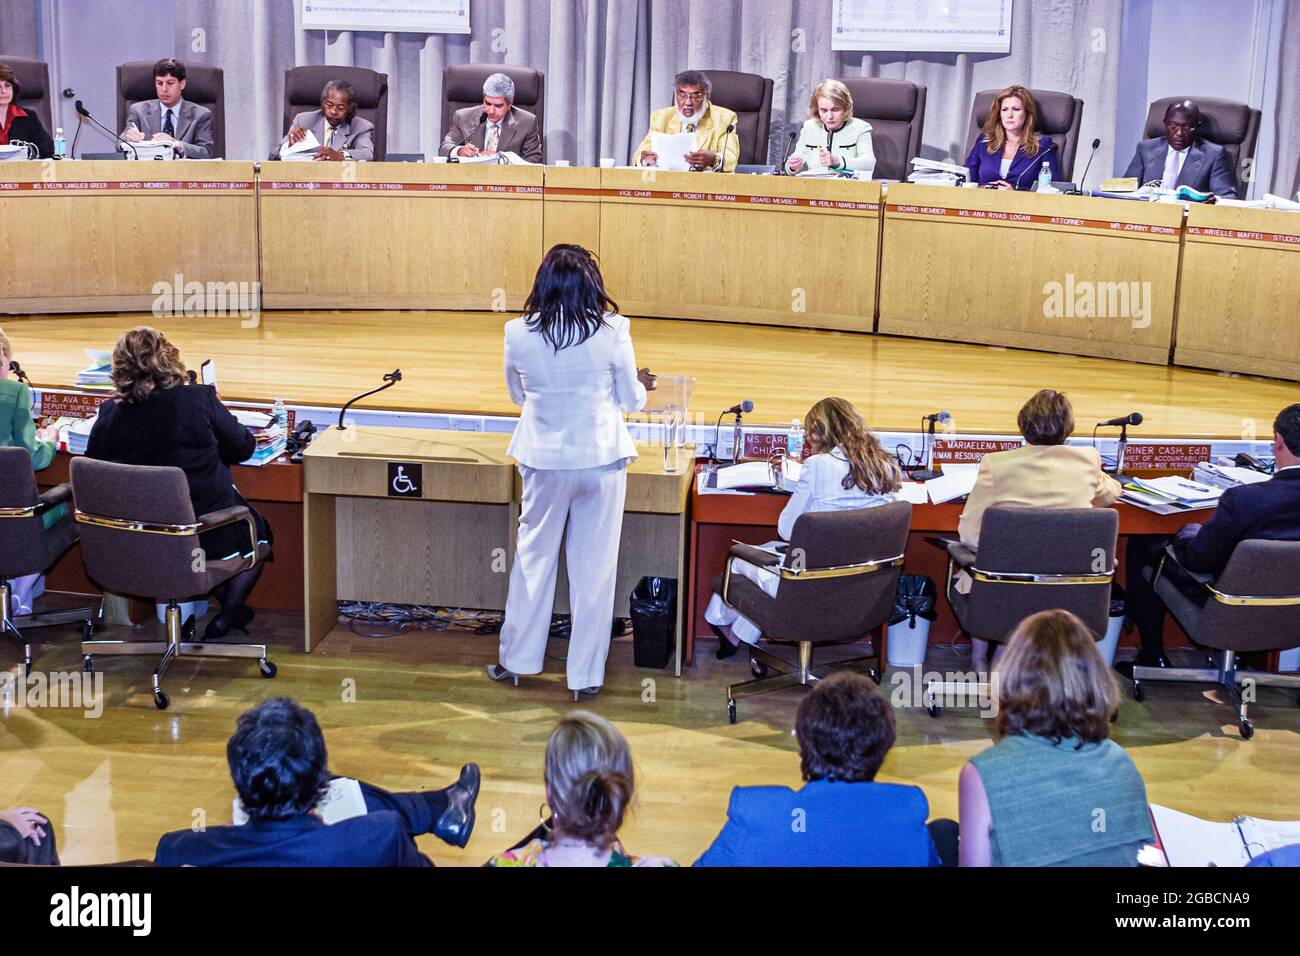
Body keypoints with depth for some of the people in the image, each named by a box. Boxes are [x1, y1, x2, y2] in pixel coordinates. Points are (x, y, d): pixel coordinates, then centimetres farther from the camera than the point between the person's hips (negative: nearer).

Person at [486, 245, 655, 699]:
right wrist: (640, 383, 20)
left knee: (534, 559, 18)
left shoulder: (519, 334, -8)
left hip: (544, 461, 2)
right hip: (600, 459, -1)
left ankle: (517, 659, 29)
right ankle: (586, 674, 18)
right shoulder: (612, 331, -13)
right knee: (594, 568, 9)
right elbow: (631, 400, -2)